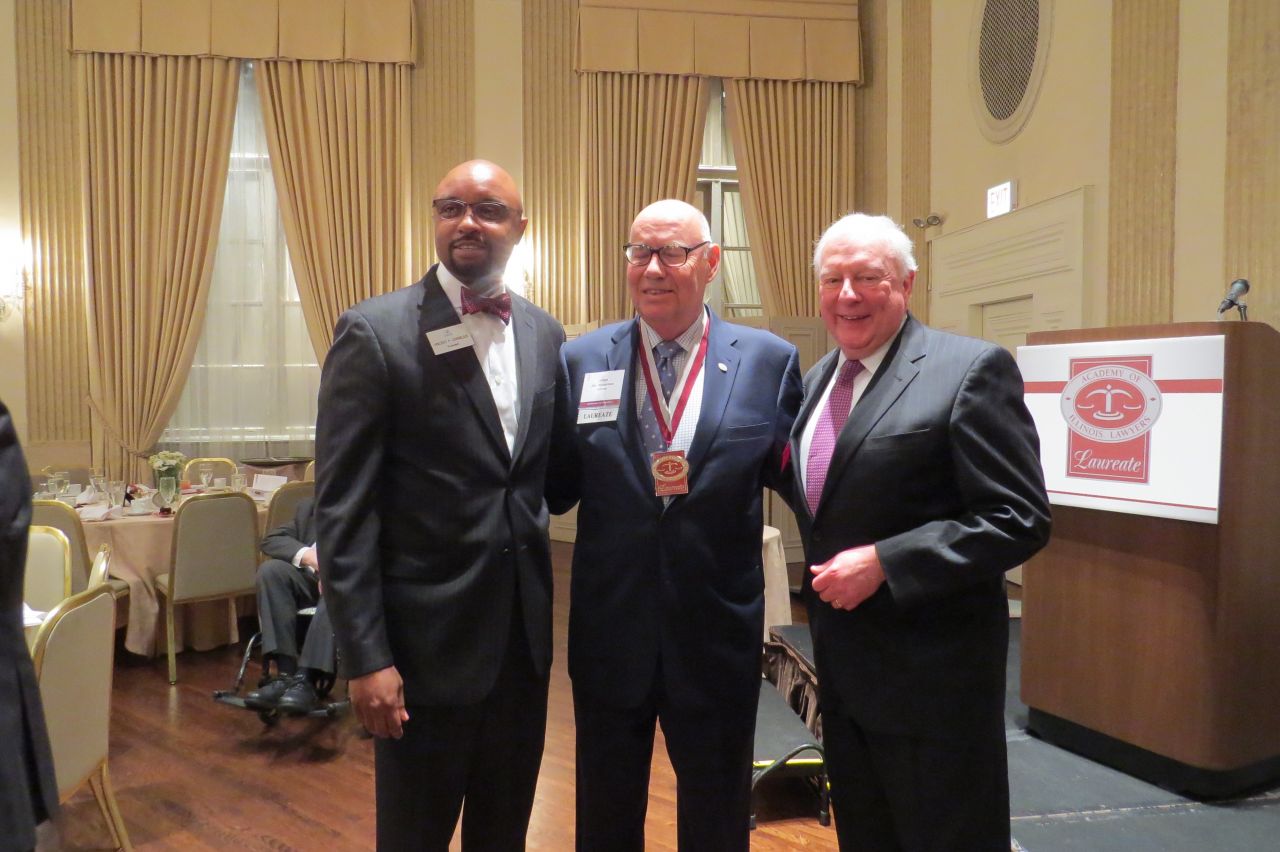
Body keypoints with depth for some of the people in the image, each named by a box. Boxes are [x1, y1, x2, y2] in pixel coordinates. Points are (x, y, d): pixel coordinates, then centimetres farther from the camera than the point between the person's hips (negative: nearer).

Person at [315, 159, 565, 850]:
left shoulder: (545, 335, 6)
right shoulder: (375, 332, -10)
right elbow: (343, 508, -12)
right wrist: (365, 657, -15)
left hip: (524, 635, 5)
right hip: (428, 638, -4)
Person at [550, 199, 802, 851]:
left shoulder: (770, 360, -3)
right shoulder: (580, 360, -1)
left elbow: (788, 474, 1)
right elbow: (556, 487, -1)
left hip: (718, 633, 0)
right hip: (609, 632, 1)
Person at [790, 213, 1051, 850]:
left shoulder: (971, 369, -15)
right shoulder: (817, 379, 9)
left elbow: (1019, 520, -19)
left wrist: (884, 563, -23)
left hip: (930, 670, -7)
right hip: (841, 666, 7)